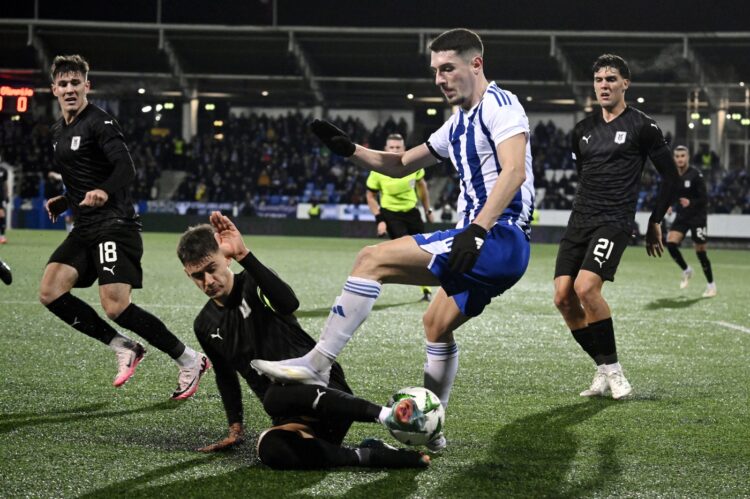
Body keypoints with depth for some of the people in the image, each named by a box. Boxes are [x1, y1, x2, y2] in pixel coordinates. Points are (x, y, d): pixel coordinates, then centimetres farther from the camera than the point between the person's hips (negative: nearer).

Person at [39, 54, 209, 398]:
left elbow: (125, 169, -23)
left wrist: (104, 192, -39)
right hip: (84, 228, 9)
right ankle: (124, 349, 4)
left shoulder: (99, 123, -9)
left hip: (114, 225, -9)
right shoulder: (58, 131, 18)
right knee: (50, 293, -6)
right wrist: (63, 202, 21)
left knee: (116, 307, -19)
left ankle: (189, 360, -3)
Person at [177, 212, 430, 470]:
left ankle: (386, 414, -44)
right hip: (294, 418, 4)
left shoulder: (254, 285, -4)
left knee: (276, 397, -41)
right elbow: (225, 375, 29)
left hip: (325, 390, -4)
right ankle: (370, 456, -31)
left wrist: (244, 255, -37)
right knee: (270, 450, -34)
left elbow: (289, 303, -29)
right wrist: (235, 428, 23)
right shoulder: (206, 326, 13)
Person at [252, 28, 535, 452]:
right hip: (499, 249, 10)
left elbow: (513, 171, -22)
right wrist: (350, 150, 15)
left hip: (499, 238, -10)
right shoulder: (459, 124, 23)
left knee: (374, 259, -15)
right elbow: (401, 165, 30)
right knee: (438, 324, 25)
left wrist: (476, 231, -31)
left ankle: (317, 364, -16)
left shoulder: (500, 105, -7)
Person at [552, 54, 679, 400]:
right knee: (563, 297, -5)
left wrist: (655, 222, 6)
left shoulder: (642, 127, -1)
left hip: (615, 222, -6)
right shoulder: (583, 130, 15)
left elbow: (670, 175, 3)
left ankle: (612, 368, -10)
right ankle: (604, 371, 7)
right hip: (579, 221, 6)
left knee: (585, 288, -25)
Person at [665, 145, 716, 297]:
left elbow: (704, 199, -16)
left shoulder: (695, 175, -15)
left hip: (697, 216, -5)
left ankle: (711, 285, 15)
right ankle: (686, 270, 12)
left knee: (700, 251, -2)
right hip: (681, 216, 5)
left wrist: (691, 203, -34)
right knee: (670, 243, -14)